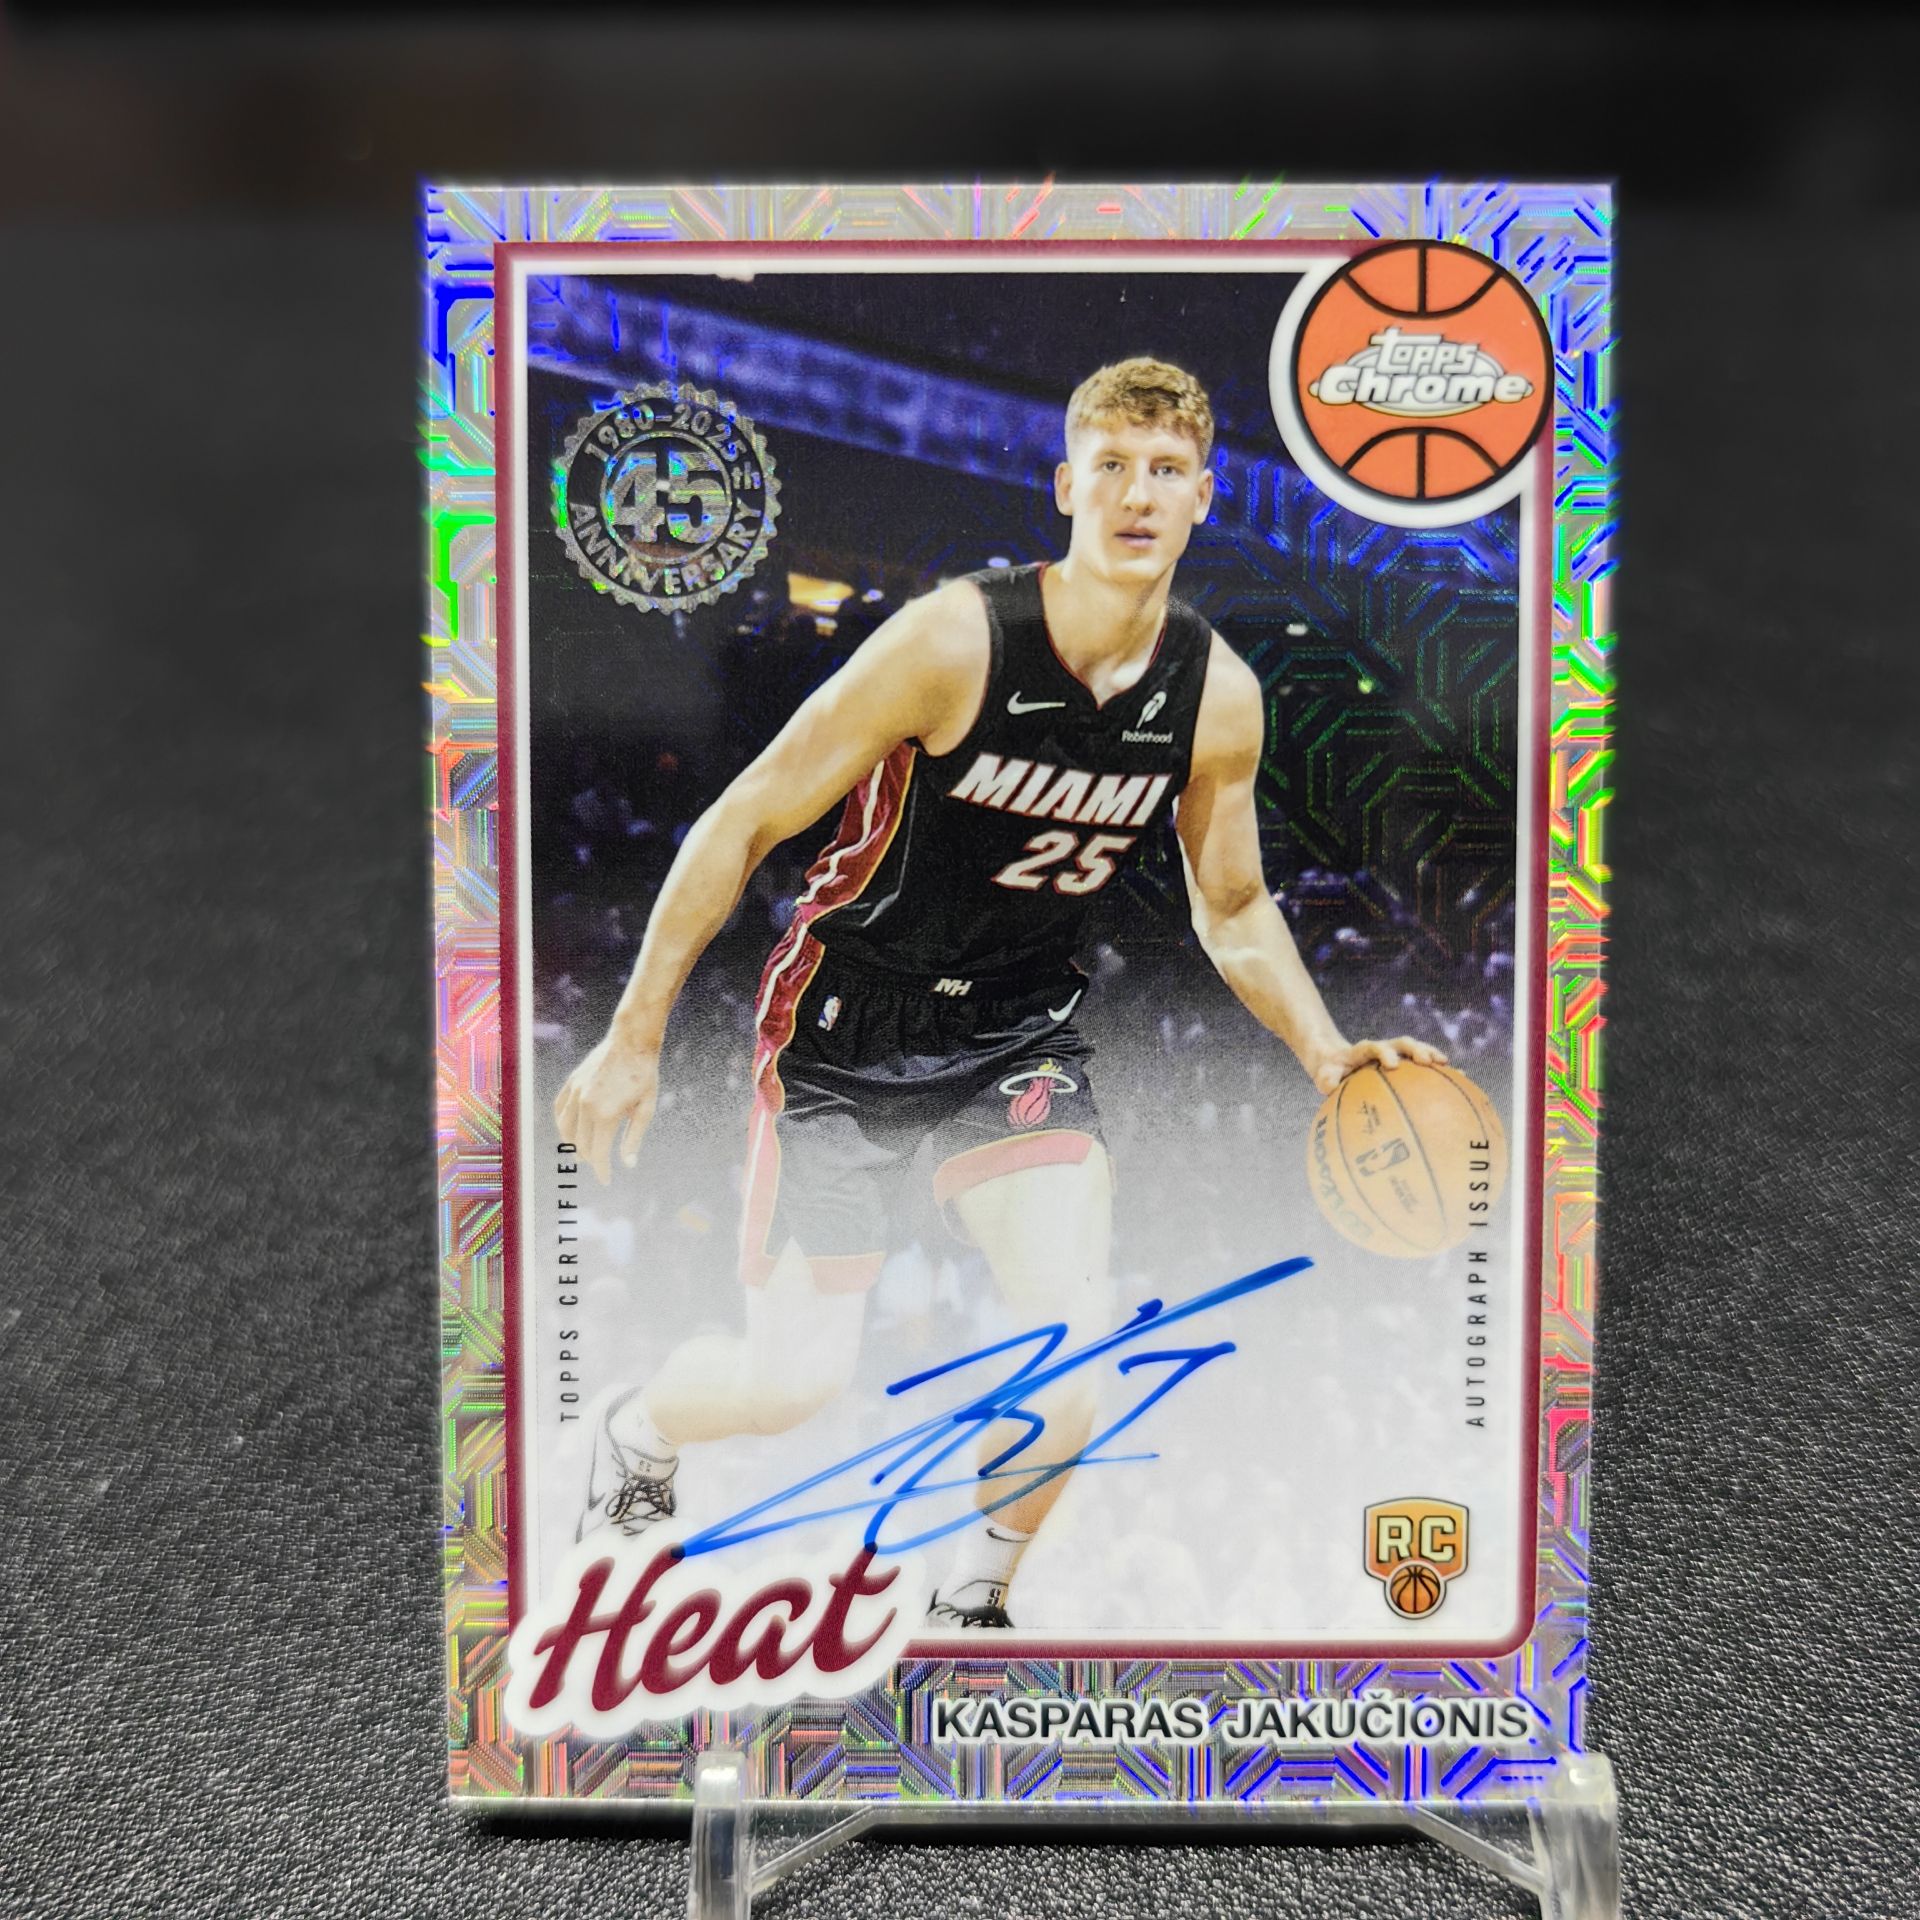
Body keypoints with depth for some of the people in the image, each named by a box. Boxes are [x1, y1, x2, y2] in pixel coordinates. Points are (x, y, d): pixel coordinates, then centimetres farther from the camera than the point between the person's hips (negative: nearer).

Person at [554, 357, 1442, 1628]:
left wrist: (1328, 1055, -7)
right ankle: (634, 1435, 37)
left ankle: (976, 1596, 15)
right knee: (798, 1381, -2)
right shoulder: (955, 640, -22)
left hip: (1020, 1031, 3)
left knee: (1079, 1343, -16)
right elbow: (745, 825, -15)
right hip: (848, 1020, -3)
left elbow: (1233, 907, 8)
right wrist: (635, 1037, -14)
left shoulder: (1220, 695, -7)